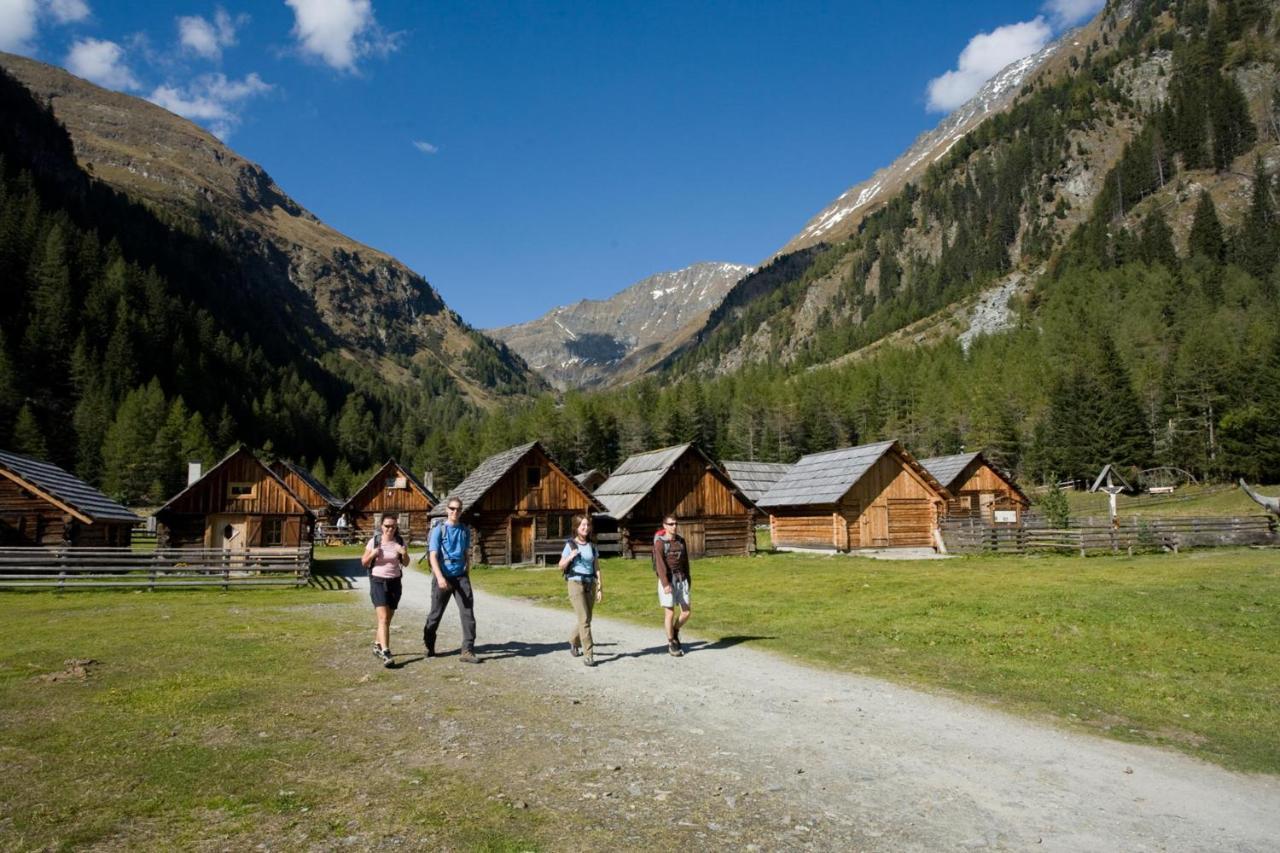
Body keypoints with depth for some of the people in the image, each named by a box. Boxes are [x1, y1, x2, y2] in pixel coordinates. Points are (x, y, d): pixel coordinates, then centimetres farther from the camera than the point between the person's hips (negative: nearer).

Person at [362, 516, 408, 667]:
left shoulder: (400, 541, 0)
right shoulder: (374, 541, -5)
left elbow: (406, 564, 5)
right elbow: (364, 563, 1)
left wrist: (404, 553, -16)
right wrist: (372, 555, -18)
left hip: (394, 582, 3)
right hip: (378, 582, -3)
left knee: (387, 619, 13)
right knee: (383, 618, -15)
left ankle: (377, 646, 33)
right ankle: (385, 652, -19)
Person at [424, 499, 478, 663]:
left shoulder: (465, 531, 8)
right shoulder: (439, 530, -5)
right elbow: (433, 556, -12)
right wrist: (440, 578, -25)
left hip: (461, 576, 3)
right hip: (443, 577, -3)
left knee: (468, 612, -8)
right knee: (436, 613, 9)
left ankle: (467, 651, -8)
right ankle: (429, 646, 31)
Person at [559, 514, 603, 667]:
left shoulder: (592, 545, 8)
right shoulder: (570, 545, -3)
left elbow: (597, 568, 8)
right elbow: (561, 567, -1)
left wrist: (600, 588, 4)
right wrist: (570, 557, -20)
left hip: (590, 584, 5)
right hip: (576, 583, -4)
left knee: (586, 619, 13)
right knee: (584, 620, -10)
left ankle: (573, 642, 40)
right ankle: (588, 655, -5)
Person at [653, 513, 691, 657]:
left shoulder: (681, 540, 8)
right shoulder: (660, 542, -9)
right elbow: (660, 564, -16)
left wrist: (688, 579, 17)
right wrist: (665, 584, -23)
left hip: (681, 579, 5)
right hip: (667, 580, -5)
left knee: (687, 611, 3)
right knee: (670, 612, 0)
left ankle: (675, 631, 30)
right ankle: (671, 644, 14)